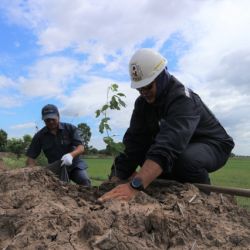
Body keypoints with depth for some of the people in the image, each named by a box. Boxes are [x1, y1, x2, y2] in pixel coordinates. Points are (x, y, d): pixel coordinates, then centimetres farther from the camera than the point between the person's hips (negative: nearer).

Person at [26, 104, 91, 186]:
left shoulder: (70, 128, -6)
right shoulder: (39, 136, -2)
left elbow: (81, 147, -14)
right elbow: (31, 157, -3)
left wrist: (71, 155, -36)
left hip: (74, 164, -1)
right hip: (56, 169, 2)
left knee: (85, 182, -22)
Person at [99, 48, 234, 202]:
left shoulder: (182, 98, -32)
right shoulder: (143, 103, -9)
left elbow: (169, 144, -48)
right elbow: (134, 141, -16)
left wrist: (134, 186, -59)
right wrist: (115, 181, -26)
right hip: (180, 147, 7)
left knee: (186, 158, -37)